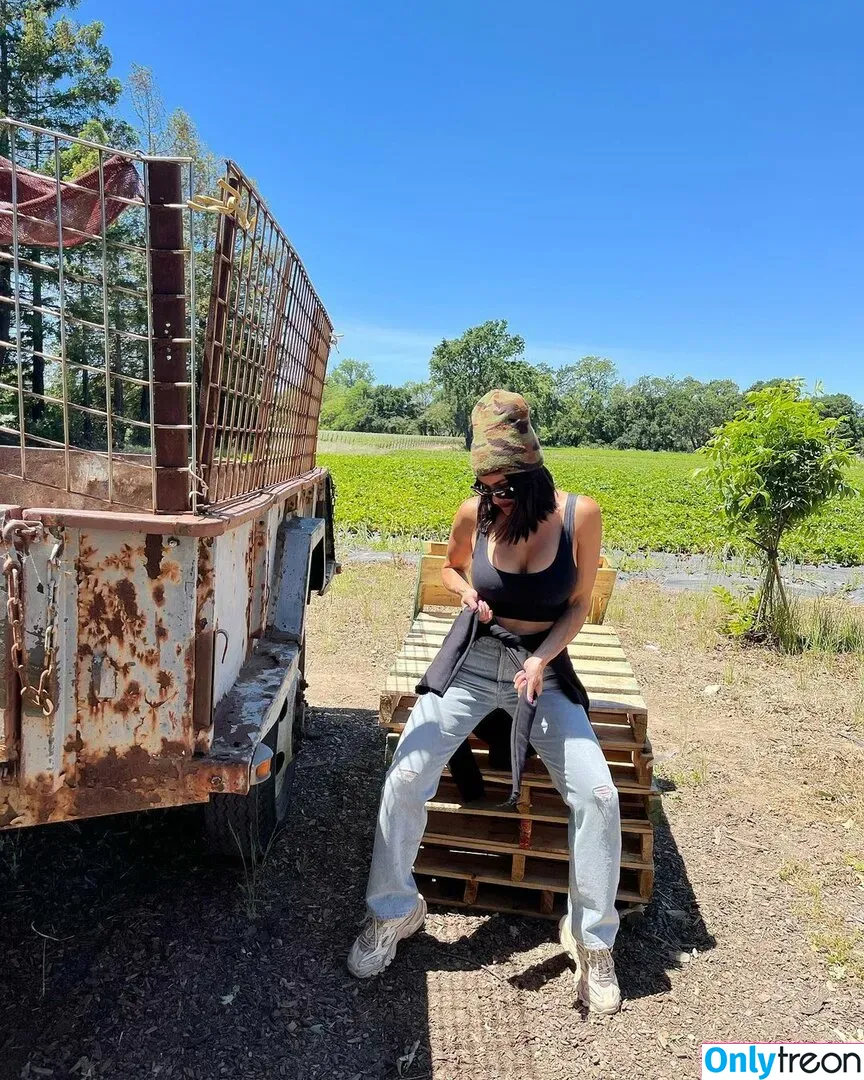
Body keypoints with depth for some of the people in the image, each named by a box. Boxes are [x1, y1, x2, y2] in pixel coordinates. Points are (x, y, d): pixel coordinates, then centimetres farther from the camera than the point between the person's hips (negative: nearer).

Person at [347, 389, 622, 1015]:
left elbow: (578, 605, -3)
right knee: (406, 777, -14)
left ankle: (593, 940, 11)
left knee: (597, 794, -15)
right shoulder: (474, 514, -8)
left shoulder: (580, 515, -12)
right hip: (474, 663, 1)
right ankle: (394, 911, 13)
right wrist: (468, 591, -9)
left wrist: (542, 659, -18)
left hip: (545, 668, 0)